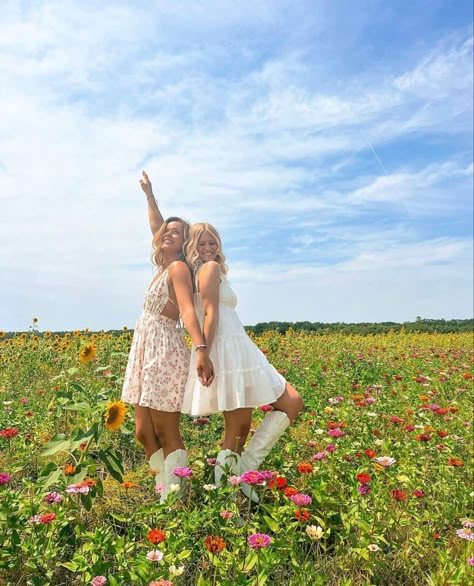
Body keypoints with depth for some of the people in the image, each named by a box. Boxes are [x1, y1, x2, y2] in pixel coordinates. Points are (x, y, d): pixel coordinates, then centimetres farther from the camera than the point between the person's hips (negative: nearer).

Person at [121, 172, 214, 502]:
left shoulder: (178, 267, -9)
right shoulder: (165, 265, 14)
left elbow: (188, 309, -25)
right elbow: (156, 227, 31)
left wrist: (201, 349, -38)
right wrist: (149, 195, 39)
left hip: (165, 351, -9)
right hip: (146, 352, 9)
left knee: (167, 435, -5)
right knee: (144, 433, 10)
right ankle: (165, 494, 20)